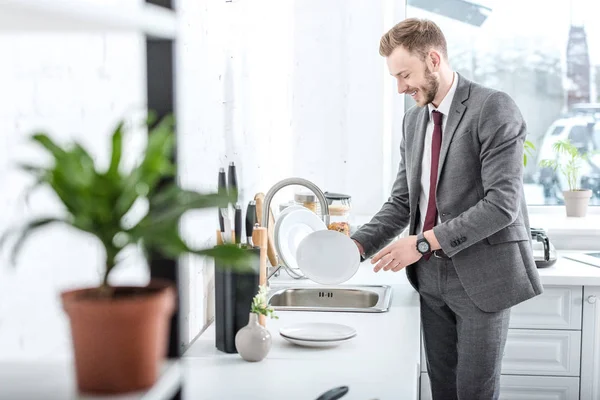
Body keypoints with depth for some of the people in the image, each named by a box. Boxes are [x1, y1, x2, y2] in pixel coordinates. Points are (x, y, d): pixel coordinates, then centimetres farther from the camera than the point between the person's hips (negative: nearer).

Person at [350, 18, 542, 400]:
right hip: (432, 278, 7)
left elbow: (502, 203, -20)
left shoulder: (494, 109, -12)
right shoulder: (414, 120, 11)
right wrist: (358, 245, -4)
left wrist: (425, 242, -20)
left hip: (481, 276, -6)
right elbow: (401, 201, 12)